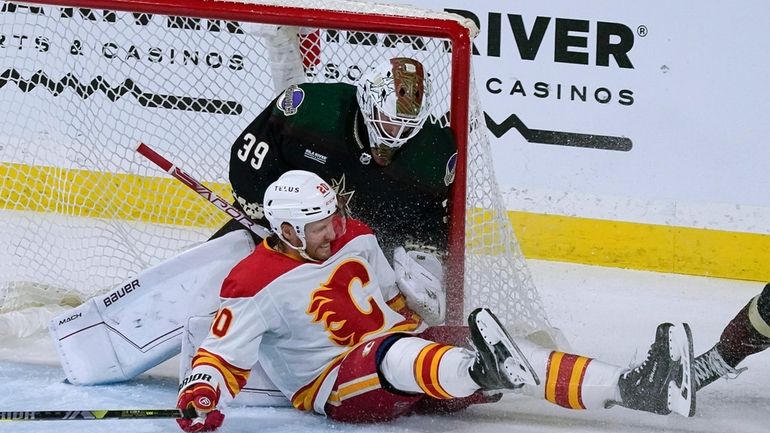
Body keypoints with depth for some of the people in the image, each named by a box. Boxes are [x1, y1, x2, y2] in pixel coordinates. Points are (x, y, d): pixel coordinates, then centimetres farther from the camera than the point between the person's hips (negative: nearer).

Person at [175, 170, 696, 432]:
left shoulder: (356, 237, 9)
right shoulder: (257, 284, -11)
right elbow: (223, 353, -13)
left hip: (407, 345, 7)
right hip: (333, 384, -7)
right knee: (392, 353, -40)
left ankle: (633, 386, -29)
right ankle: (481, 370, -73)